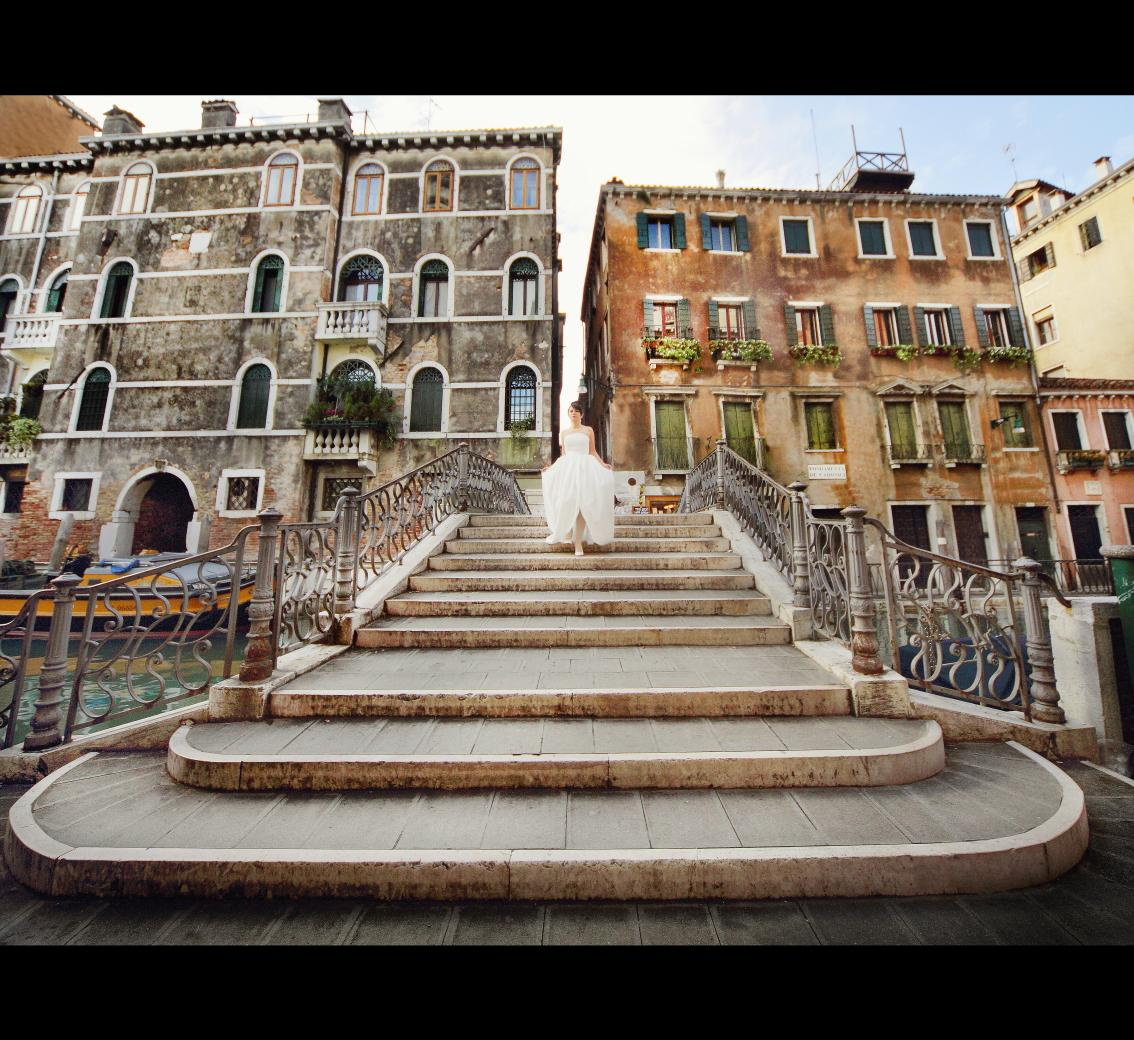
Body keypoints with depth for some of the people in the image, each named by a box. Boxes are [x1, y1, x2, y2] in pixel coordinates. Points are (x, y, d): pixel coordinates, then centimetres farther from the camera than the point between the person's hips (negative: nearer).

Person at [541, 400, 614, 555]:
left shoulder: (588, 430, 11)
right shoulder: (564, 433, 17)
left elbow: (592, 452, 9)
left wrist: (603, 464, -5)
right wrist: (550, 467, 11)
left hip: (584, 467, -2)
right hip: (567, 468, 2)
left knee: (582, 503, -10)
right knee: (566, 501, -11)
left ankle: (578, 542, -6)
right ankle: (566, 532, 10)